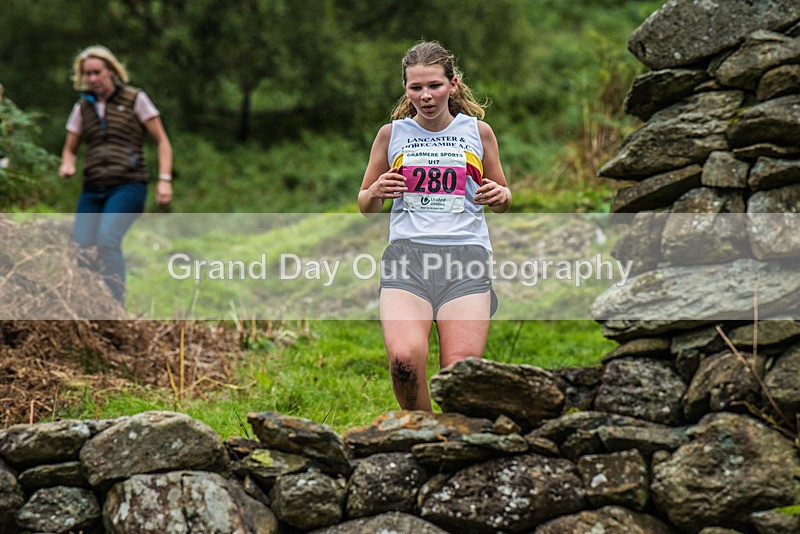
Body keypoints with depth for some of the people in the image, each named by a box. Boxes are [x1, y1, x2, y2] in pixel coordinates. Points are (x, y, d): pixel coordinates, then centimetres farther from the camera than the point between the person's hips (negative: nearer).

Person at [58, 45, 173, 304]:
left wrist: (165, 180, -8)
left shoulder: (135, 99, 4)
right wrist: (67, 165, -2)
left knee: (107, 240, -27)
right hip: (92, 191, 5)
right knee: (83, 252, -10)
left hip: (127, 186, -5)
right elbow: (70, 150, 22)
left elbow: (162, 141, 4)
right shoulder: (83, 107, 15)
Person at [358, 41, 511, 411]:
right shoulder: (392, 134, 12)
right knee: (405, 358, -25)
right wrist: (376, 192, -3)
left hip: (466, 257, 0)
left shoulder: (478, 132, 12)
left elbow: (501, 201, 25)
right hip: (407, 254, 0)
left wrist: (500, 196, 0)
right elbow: (365, 207, 21)